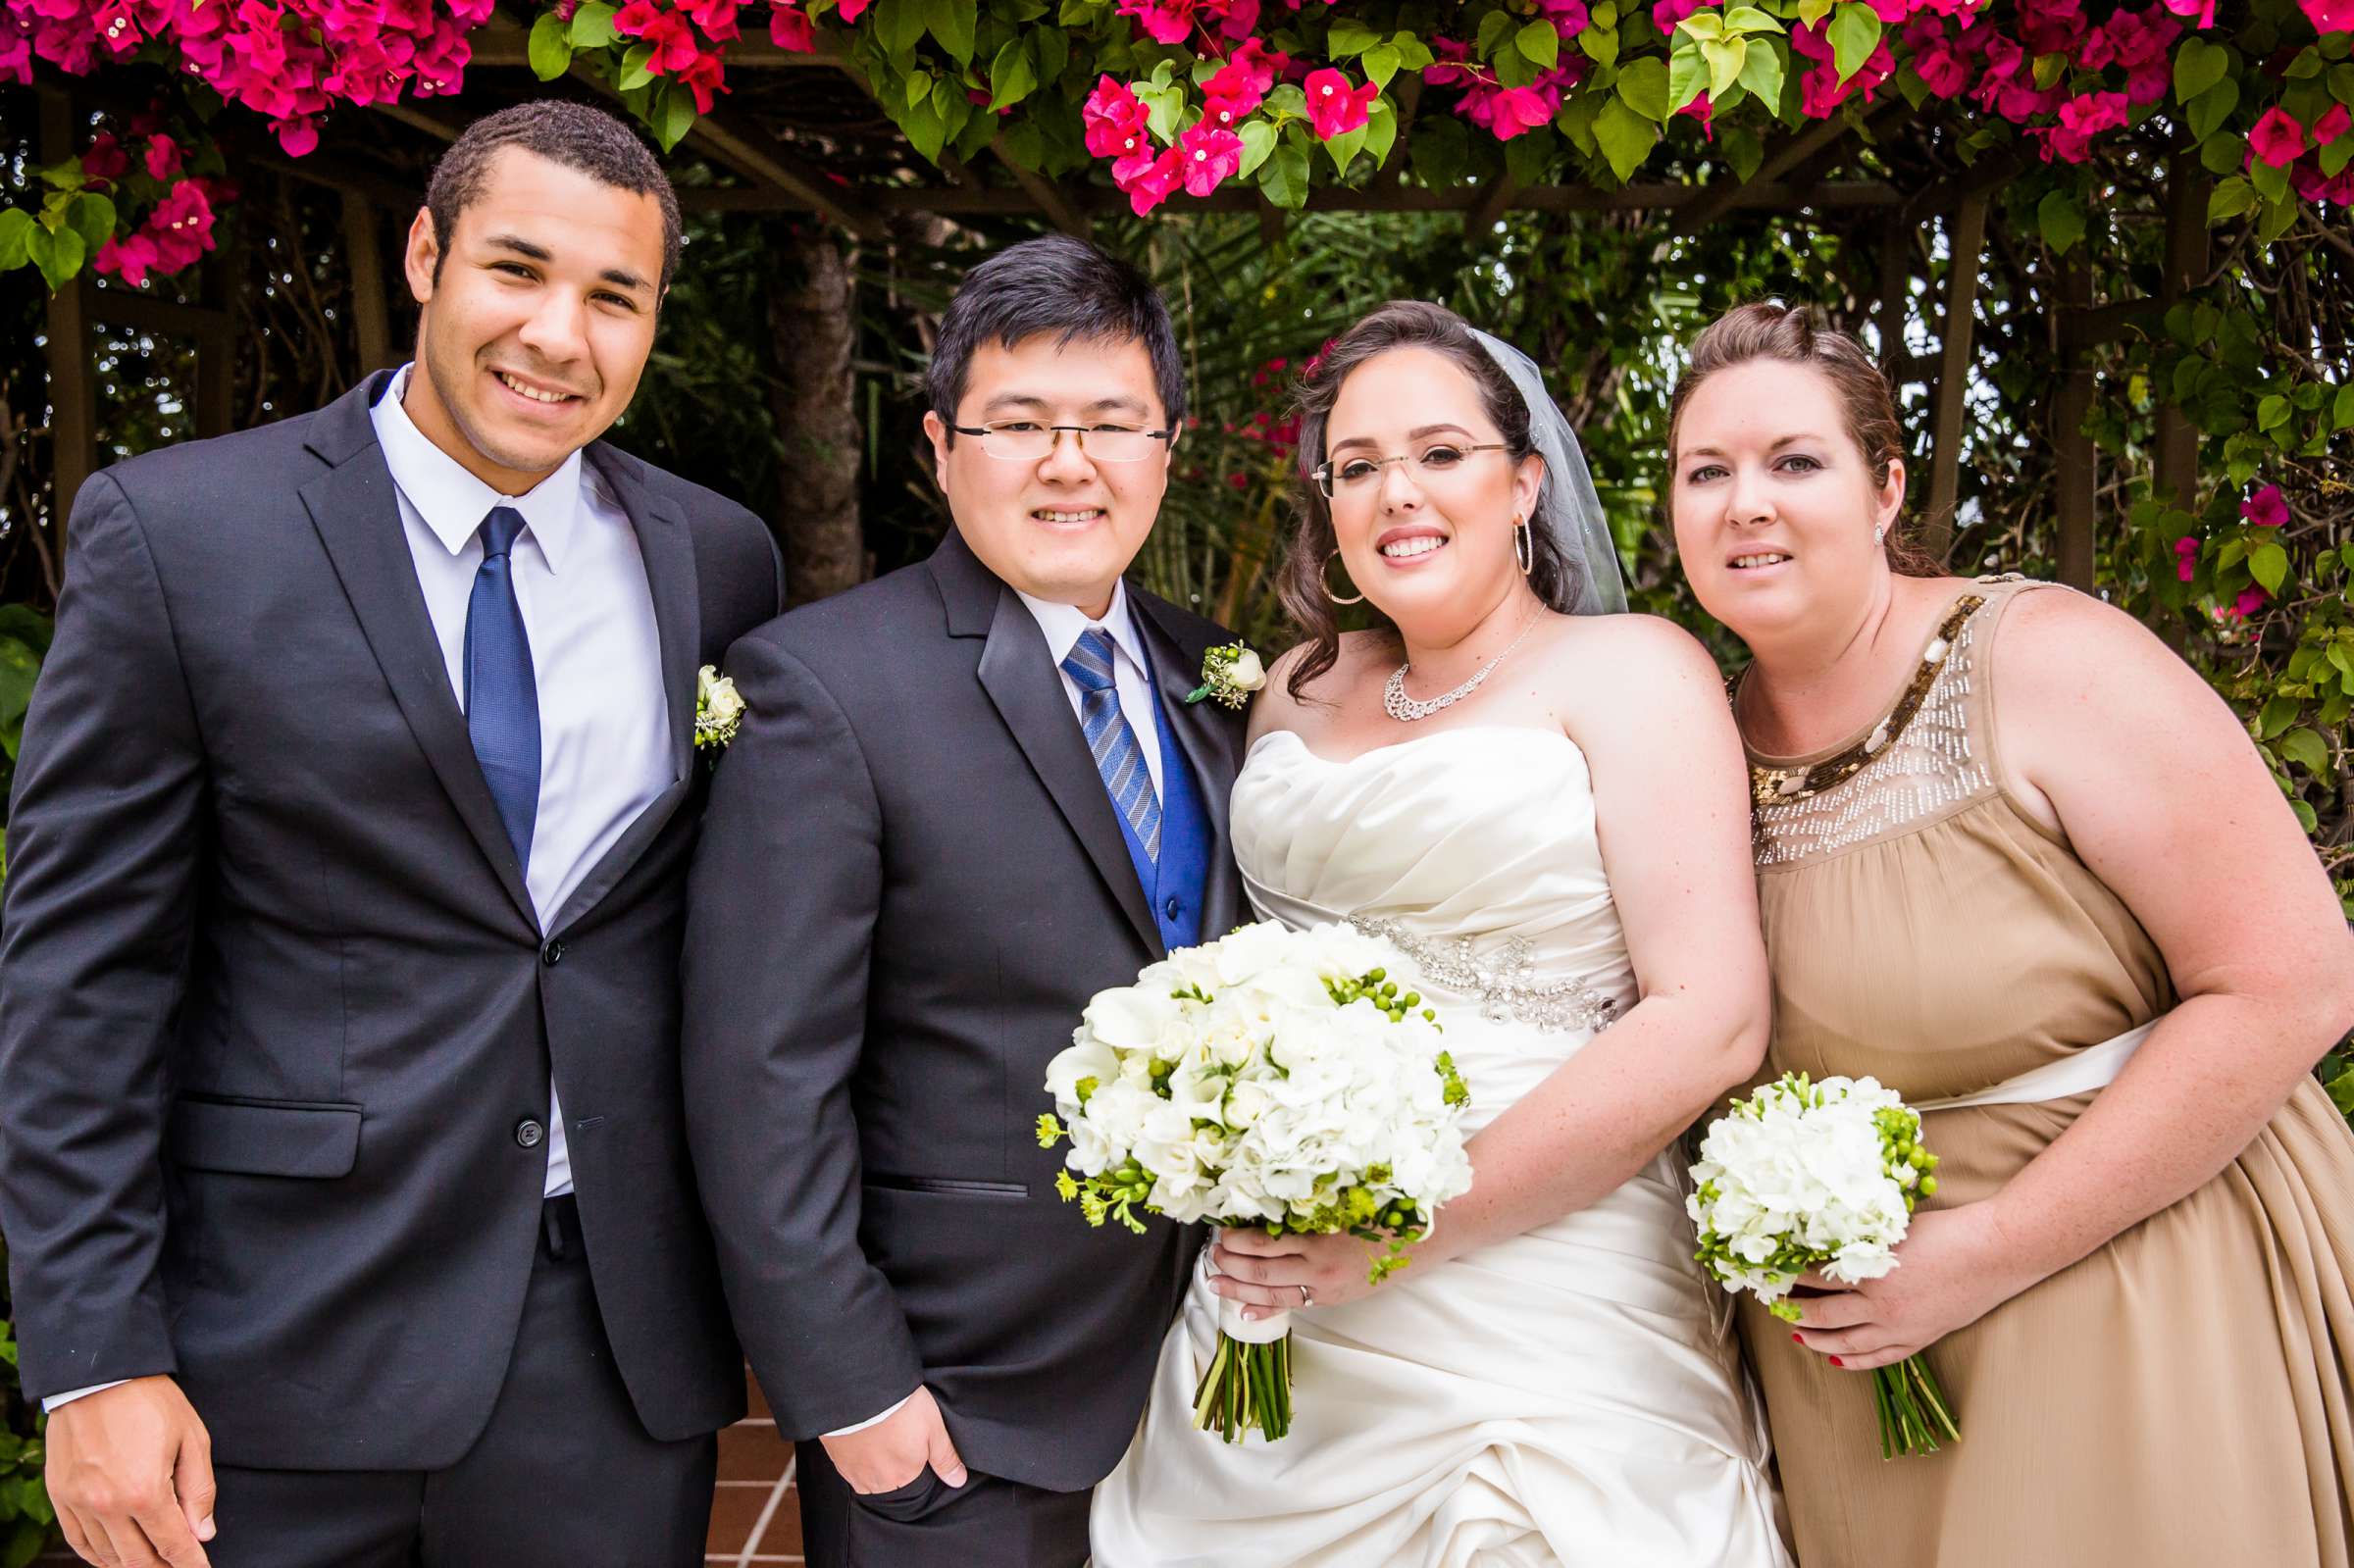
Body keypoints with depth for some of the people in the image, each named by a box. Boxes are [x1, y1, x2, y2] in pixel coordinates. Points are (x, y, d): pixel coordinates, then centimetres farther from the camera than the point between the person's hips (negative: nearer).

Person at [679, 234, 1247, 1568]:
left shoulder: (1209, 675, 5)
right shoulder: (824, 683, -14)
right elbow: (762, 1081, -16)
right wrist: (847, 1388, -16)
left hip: (1206, 1362, 6)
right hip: (959, 1418, -5)